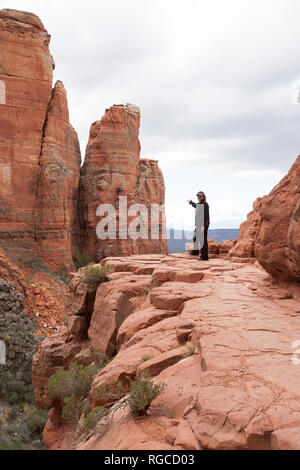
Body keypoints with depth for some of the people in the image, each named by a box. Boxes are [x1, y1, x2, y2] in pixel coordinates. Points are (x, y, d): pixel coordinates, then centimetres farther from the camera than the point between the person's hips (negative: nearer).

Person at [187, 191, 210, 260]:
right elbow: (195, 205, 40)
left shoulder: (205, 204, -14)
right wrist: (190, 202, 60)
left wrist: (203, 225, -30)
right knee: (195, 237, 25)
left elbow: (206, 215, -22)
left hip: (203, 224, -10)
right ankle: (195, 252, 45)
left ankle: (204, 256, -11)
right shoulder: (198, 204, 14)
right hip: (198, 224, 10)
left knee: (203, 240, -12)